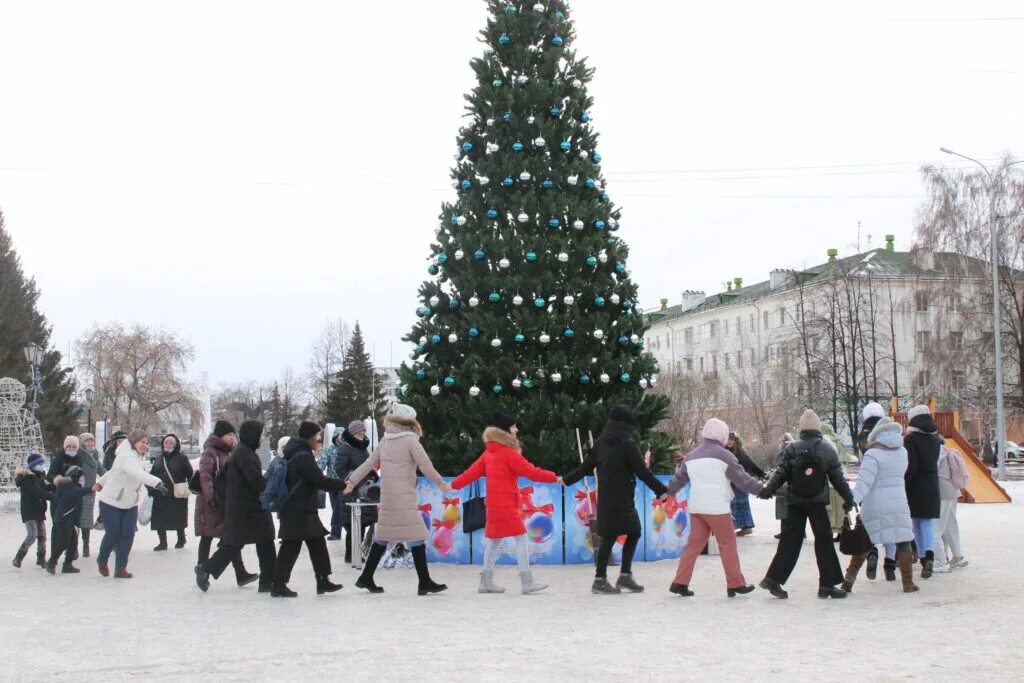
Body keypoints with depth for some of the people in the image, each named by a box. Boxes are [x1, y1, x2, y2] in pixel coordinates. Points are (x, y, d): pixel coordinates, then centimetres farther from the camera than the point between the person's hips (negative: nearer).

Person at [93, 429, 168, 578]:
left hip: (130, 504, 8)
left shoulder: (135, 456, 7)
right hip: (111, 503, -8)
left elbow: (113, 470, 23)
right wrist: (157, 483, -58)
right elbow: (138, 473, -44)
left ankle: (120, 568, 6)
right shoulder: (126, 456, -23)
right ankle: (102, 560, 26)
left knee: (128, 535, -1)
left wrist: (100, 483, 36)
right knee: (112, 534, -3)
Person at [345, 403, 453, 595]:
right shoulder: (410, 440, -8)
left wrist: (351, 481, 18)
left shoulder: (385, 441, 9)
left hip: (387, 497, 7)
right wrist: (441, 483, 1)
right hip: (404, 498, -7)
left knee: (383, 536, 16)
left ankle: (366, 578, 21)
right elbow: (426, 466, -11)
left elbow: (368, 463, 11)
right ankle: (425, 583, -2)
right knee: (416, 537, -3)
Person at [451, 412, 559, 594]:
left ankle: (486, 582, 17)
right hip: (506, 504, -9)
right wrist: (554, 478, -10)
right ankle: (527, 582, -8)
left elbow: (473, 471, 13)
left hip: (494, 504, 9)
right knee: (521, 538, -6)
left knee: (494, 541, 14)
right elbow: (530, 471, -15)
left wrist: (454, 485, 19)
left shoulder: (489, 453, 12)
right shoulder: (509, 453, -12)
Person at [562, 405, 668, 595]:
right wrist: (661, 490, -10)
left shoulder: (600, 442, 7)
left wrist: (566, 480, 22)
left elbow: (585, 467, 10)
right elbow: (643, 472, -14)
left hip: (605, 499, 7)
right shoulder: (628, 444, -12)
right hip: (621, 500, -7)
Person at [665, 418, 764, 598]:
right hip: (717, 507, -6)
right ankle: (735, 584, 6)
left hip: (696, 507, 6)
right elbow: (742, 479, -5)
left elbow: (678, 478, 21)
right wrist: (762, 490, 1)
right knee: (728, 544, 3)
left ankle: (680, 583, 5)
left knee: (694, 543, 10)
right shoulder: (724, 455, -4)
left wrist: (666, 493, 32)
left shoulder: (692, 456, 16)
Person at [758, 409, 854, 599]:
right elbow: (838, 479, 3)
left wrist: (767, 490, 0)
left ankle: (773, 579, 0)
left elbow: (781, 474, -6)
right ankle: (827, 584, 5)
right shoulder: (827, 450, -1)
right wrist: (849, 498, 13)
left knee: (789, 541, 7)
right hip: (817, 503, -2)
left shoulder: (791, 449, -1)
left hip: (794, 503, 2)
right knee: (824, 541, 5)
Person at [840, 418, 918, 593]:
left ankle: (849, 577, 5)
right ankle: (908, 583, 8)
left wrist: (853, 502, -26)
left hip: (874, 506, -3)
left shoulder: (873, 455, -10)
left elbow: (864, 482, -20)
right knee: (903, 543, 9)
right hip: (898, 504, 3)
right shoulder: (902, 453, 6)